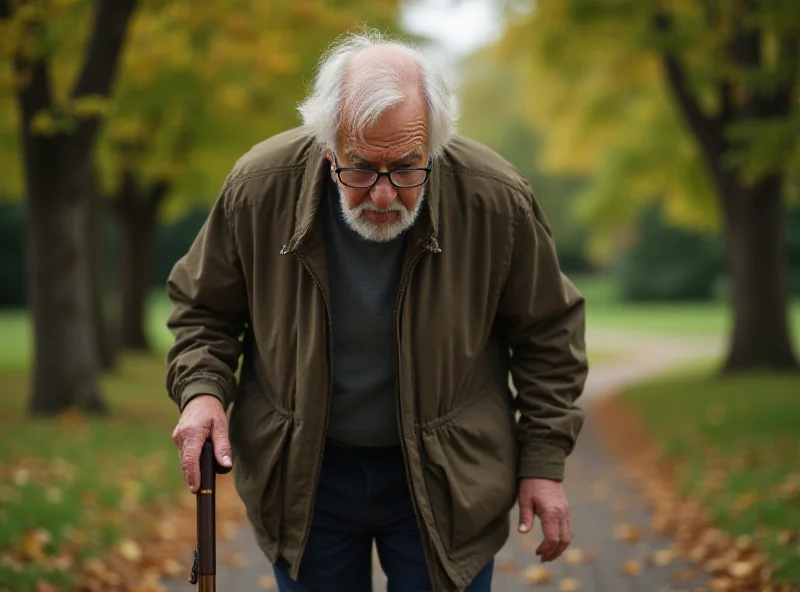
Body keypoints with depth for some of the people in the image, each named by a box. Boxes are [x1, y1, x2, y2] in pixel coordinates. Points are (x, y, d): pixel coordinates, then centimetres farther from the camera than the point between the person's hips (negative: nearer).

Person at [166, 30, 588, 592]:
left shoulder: (496, 199, -18)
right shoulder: (260, 187, -16)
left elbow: (547, 332, -3)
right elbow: (203, 309, 1)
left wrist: (544, 461, -3)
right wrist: (201, 389, -16)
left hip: (444, 478, -1)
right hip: (301, 476, 1)